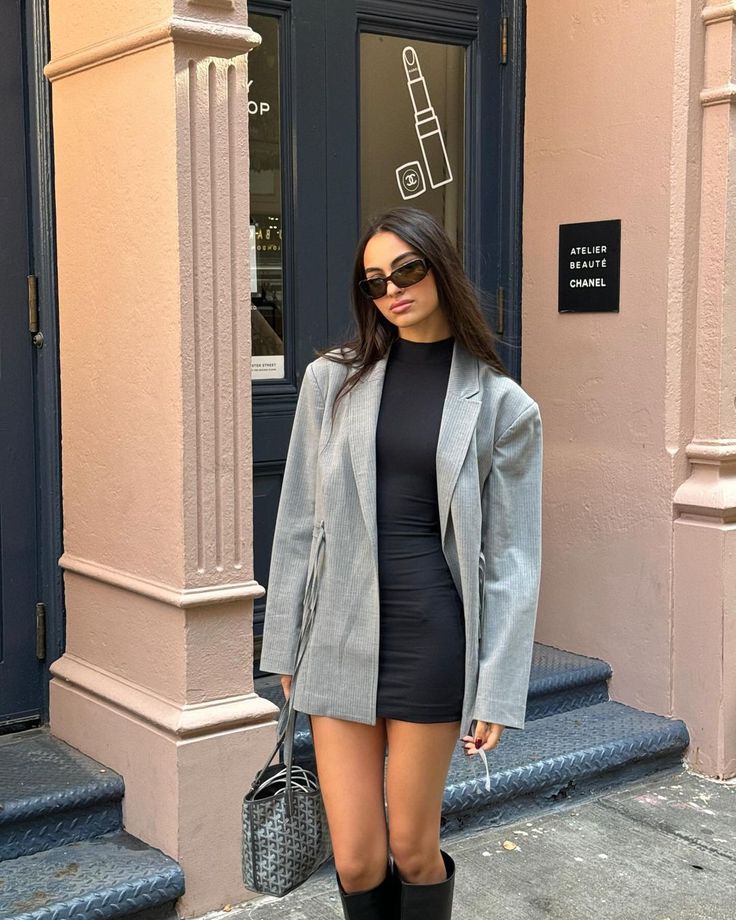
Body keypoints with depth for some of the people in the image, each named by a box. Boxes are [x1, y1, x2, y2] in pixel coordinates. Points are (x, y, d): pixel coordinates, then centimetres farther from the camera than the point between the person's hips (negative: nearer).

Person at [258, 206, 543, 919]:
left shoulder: (502, 405, -1)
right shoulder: (332, 380, 3)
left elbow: (512, 557, -1)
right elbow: (298, 520, 7)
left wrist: (498, 693, -4)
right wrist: (284, 645, 8)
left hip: (432, 637, -2)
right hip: (341, 638, 2)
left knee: (413, 850, 9)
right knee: (356, 861, 6)